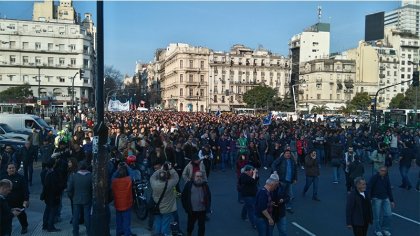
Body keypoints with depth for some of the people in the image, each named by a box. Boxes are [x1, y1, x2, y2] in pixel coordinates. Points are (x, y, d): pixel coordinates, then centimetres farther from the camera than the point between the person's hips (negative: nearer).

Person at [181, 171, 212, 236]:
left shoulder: (205, 185, 0)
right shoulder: (189, 184, -5)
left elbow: (209, 197, 8)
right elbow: (183, 197, 0)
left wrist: (207, 207, 0)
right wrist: (186, 207, -3)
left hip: (202, 210, 1)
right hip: (192, 210, -1)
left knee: (202, 226, 9)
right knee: (190, 225, 17)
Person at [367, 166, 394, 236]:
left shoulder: (386, 178, 5)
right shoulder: (374, 178, -12)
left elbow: (389, 190, 14)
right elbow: (369, 188, -14)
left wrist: (392, 201, 14)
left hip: (386, 198, 5)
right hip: (376, 199, -5)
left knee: (388, 214, 3)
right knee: (377, 216, -1)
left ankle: (385, 229, 22)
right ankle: (377, 230, 17)